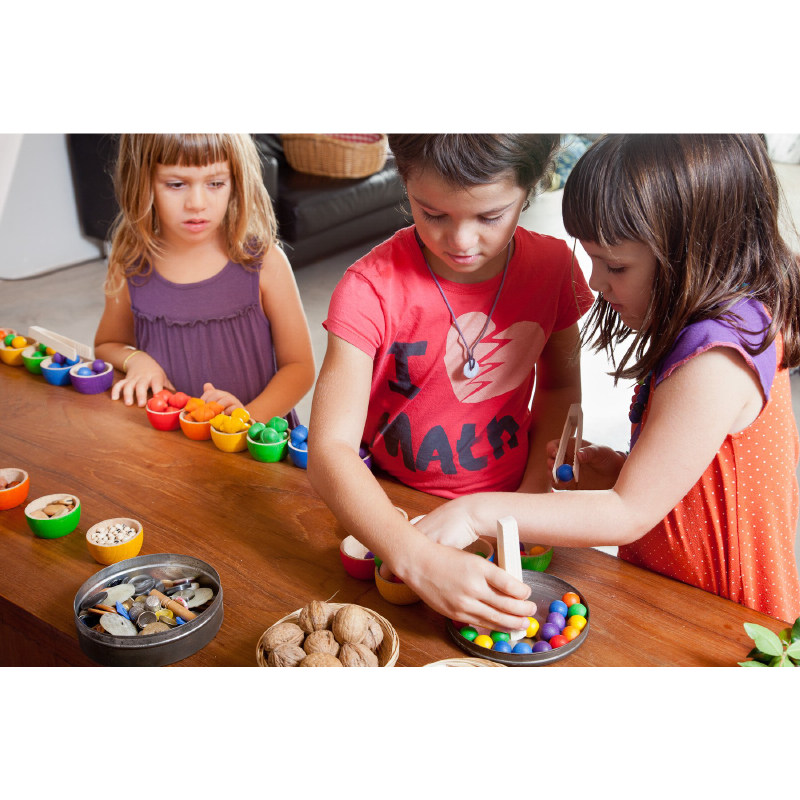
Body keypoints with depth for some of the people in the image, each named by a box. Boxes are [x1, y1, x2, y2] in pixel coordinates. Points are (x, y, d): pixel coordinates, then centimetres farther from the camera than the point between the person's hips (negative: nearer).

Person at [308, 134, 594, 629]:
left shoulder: (551, 265, -7)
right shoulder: (371, 289, -19)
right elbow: (331, 448, -26)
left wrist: (534, 494, -5)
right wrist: (417, 559, -42)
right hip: (389, 511, -2)